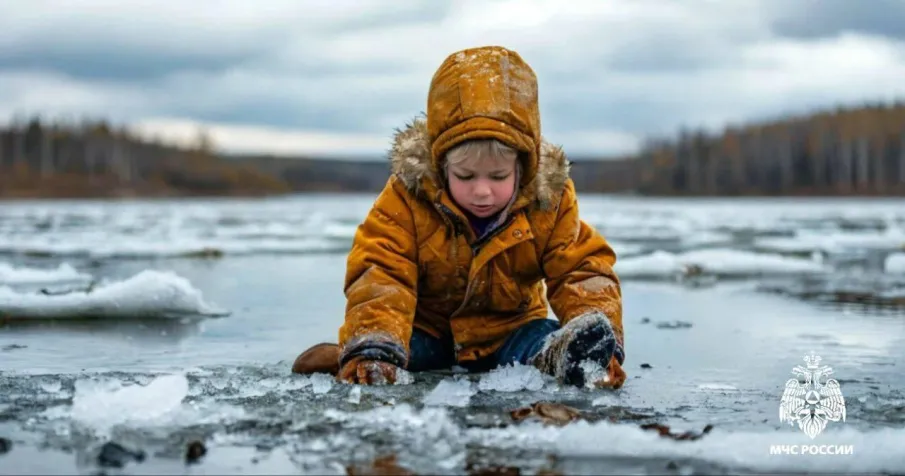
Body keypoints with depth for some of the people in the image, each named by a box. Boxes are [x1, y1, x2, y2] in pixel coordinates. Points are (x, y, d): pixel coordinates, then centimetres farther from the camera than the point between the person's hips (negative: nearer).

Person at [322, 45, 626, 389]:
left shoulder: (549, 202, -14)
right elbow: (380, 277, -28)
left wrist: (594, 336, -34)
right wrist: (372, 350, -46)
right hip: (427, 331, -1)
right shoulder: (407, 198, -20)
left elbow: (582, 272, -13)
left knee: (547, 342, -28)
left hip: (508, 331, 1)